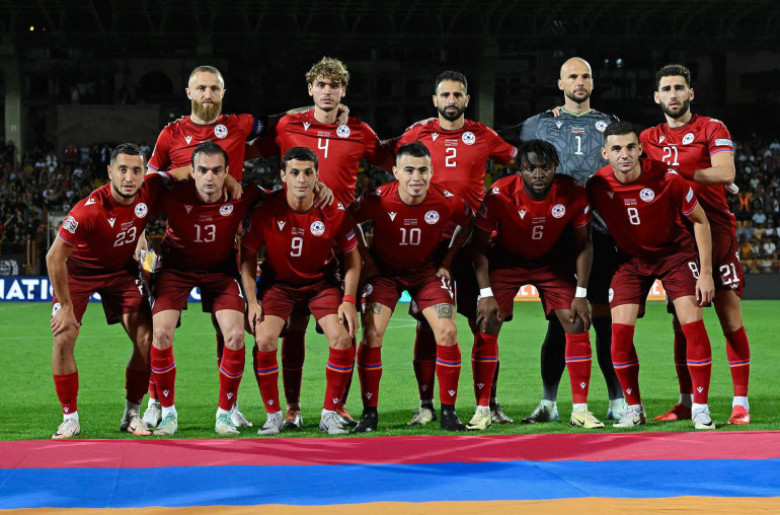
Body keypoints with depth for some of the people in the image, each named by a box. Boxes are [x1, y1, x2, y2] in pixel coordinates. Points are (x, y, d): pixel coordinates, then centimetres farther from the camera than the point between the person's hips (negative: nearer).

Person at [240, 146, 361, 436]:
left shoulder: (334, 212, -16)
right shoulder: (266, 210, -18)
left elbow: (352, 255, -2)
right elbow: (248, 255, -6)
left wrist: (349, 300, -10)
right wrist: (252, 300, -12)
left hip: (320, 282, 1)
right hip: (277, 282, -1)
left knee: (342, 338, -18)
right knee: (264, 339, -21)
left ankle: (330, 414, -1)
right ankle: (273, 415, -3)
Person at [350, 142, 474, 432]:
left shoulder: (446, 201, -20)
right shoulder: (377, 201, -25)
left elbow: (468, 224, 3)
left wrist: (448, 261, -1)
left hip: (427, 269, 1)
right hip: (384, 270, -1)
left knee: (447, 332, -13)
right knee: (372, 333, -17)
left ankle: (448, 412, 0)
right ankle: (369, 413, -4)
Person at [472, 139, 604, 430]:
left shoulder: (573, 193, -23)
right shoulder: (500, 194, -28)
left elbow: (583, 244, -9)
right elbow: (480, 245, -17)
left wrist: (581, 294, -14)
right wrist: (486, 294, -24)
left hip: (551, 261, 2)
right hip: (505, 259, -1)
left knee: (578, 325, -9)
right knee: (487, 327, -13)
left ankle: (580, 409, 0)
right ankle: (482, 410, -2)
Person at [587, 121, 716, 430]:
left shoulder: (666, 178, -23)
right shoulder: (598, 185, -17)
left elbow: (700, 220, -10)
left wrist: (706, 273, -13)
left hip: (675, 252, -2)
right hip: (631, 257, 2)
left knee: (693, 323, -14)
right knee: (620, 330, -10)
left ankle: (700, 408, -4)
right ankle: (634, 409, 5)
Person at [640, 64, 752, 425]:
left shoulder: (712, 129, -2)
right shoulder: (649, 138, 13)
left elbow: (725, 173, -15)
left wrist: (677, 172, -20)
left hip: (715, 229, -4)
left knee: (730, 318, -4)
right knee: (681, 321, 5)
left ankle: (740, 403, -1)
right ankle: (686, 402, 13)